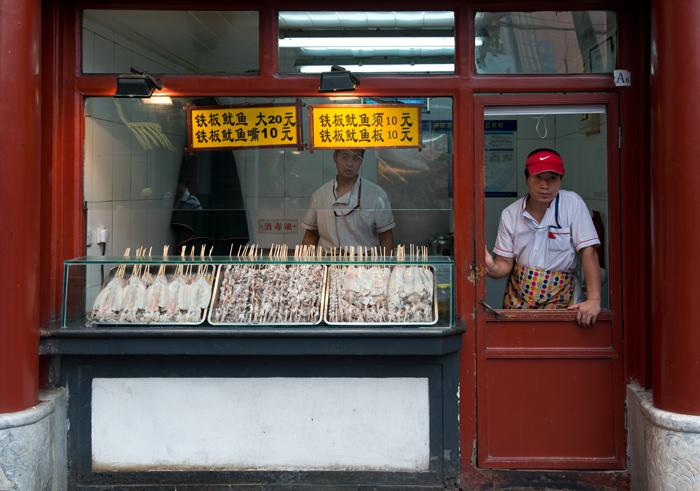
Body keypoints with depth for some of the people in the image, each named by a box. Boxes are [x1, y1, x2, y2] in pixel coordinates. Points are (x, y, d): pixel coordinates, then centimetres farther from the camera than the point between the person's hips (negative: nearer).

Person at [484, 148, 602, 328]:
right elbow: (506, 262, 4)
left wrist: (594, 300, -21)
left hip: (558, 298, -3)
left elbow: (588, 252, -12)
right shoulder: (510, 214, 1)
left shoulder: (572, 203, -8)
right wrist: (492, 269, -21)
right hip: (518, 298, 3)